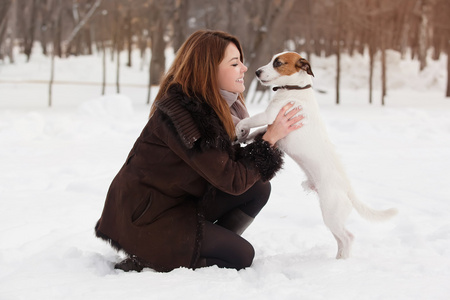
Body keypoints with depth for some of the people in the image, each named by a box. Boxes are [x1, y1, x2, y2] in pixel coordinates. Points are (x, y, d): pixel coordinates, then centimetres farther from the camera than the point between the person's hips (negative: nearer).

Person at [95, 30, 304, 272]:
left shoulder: (215, 107, 4)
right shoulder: (181, 113, -26)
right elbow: (232, 181, -24)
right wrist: (270, 137, -18)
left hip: (180, 204, 9)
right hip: (144, 217, -9)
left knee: (258, 188, -2)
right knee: (240, 256, -12)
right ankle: (145, 263, -5)